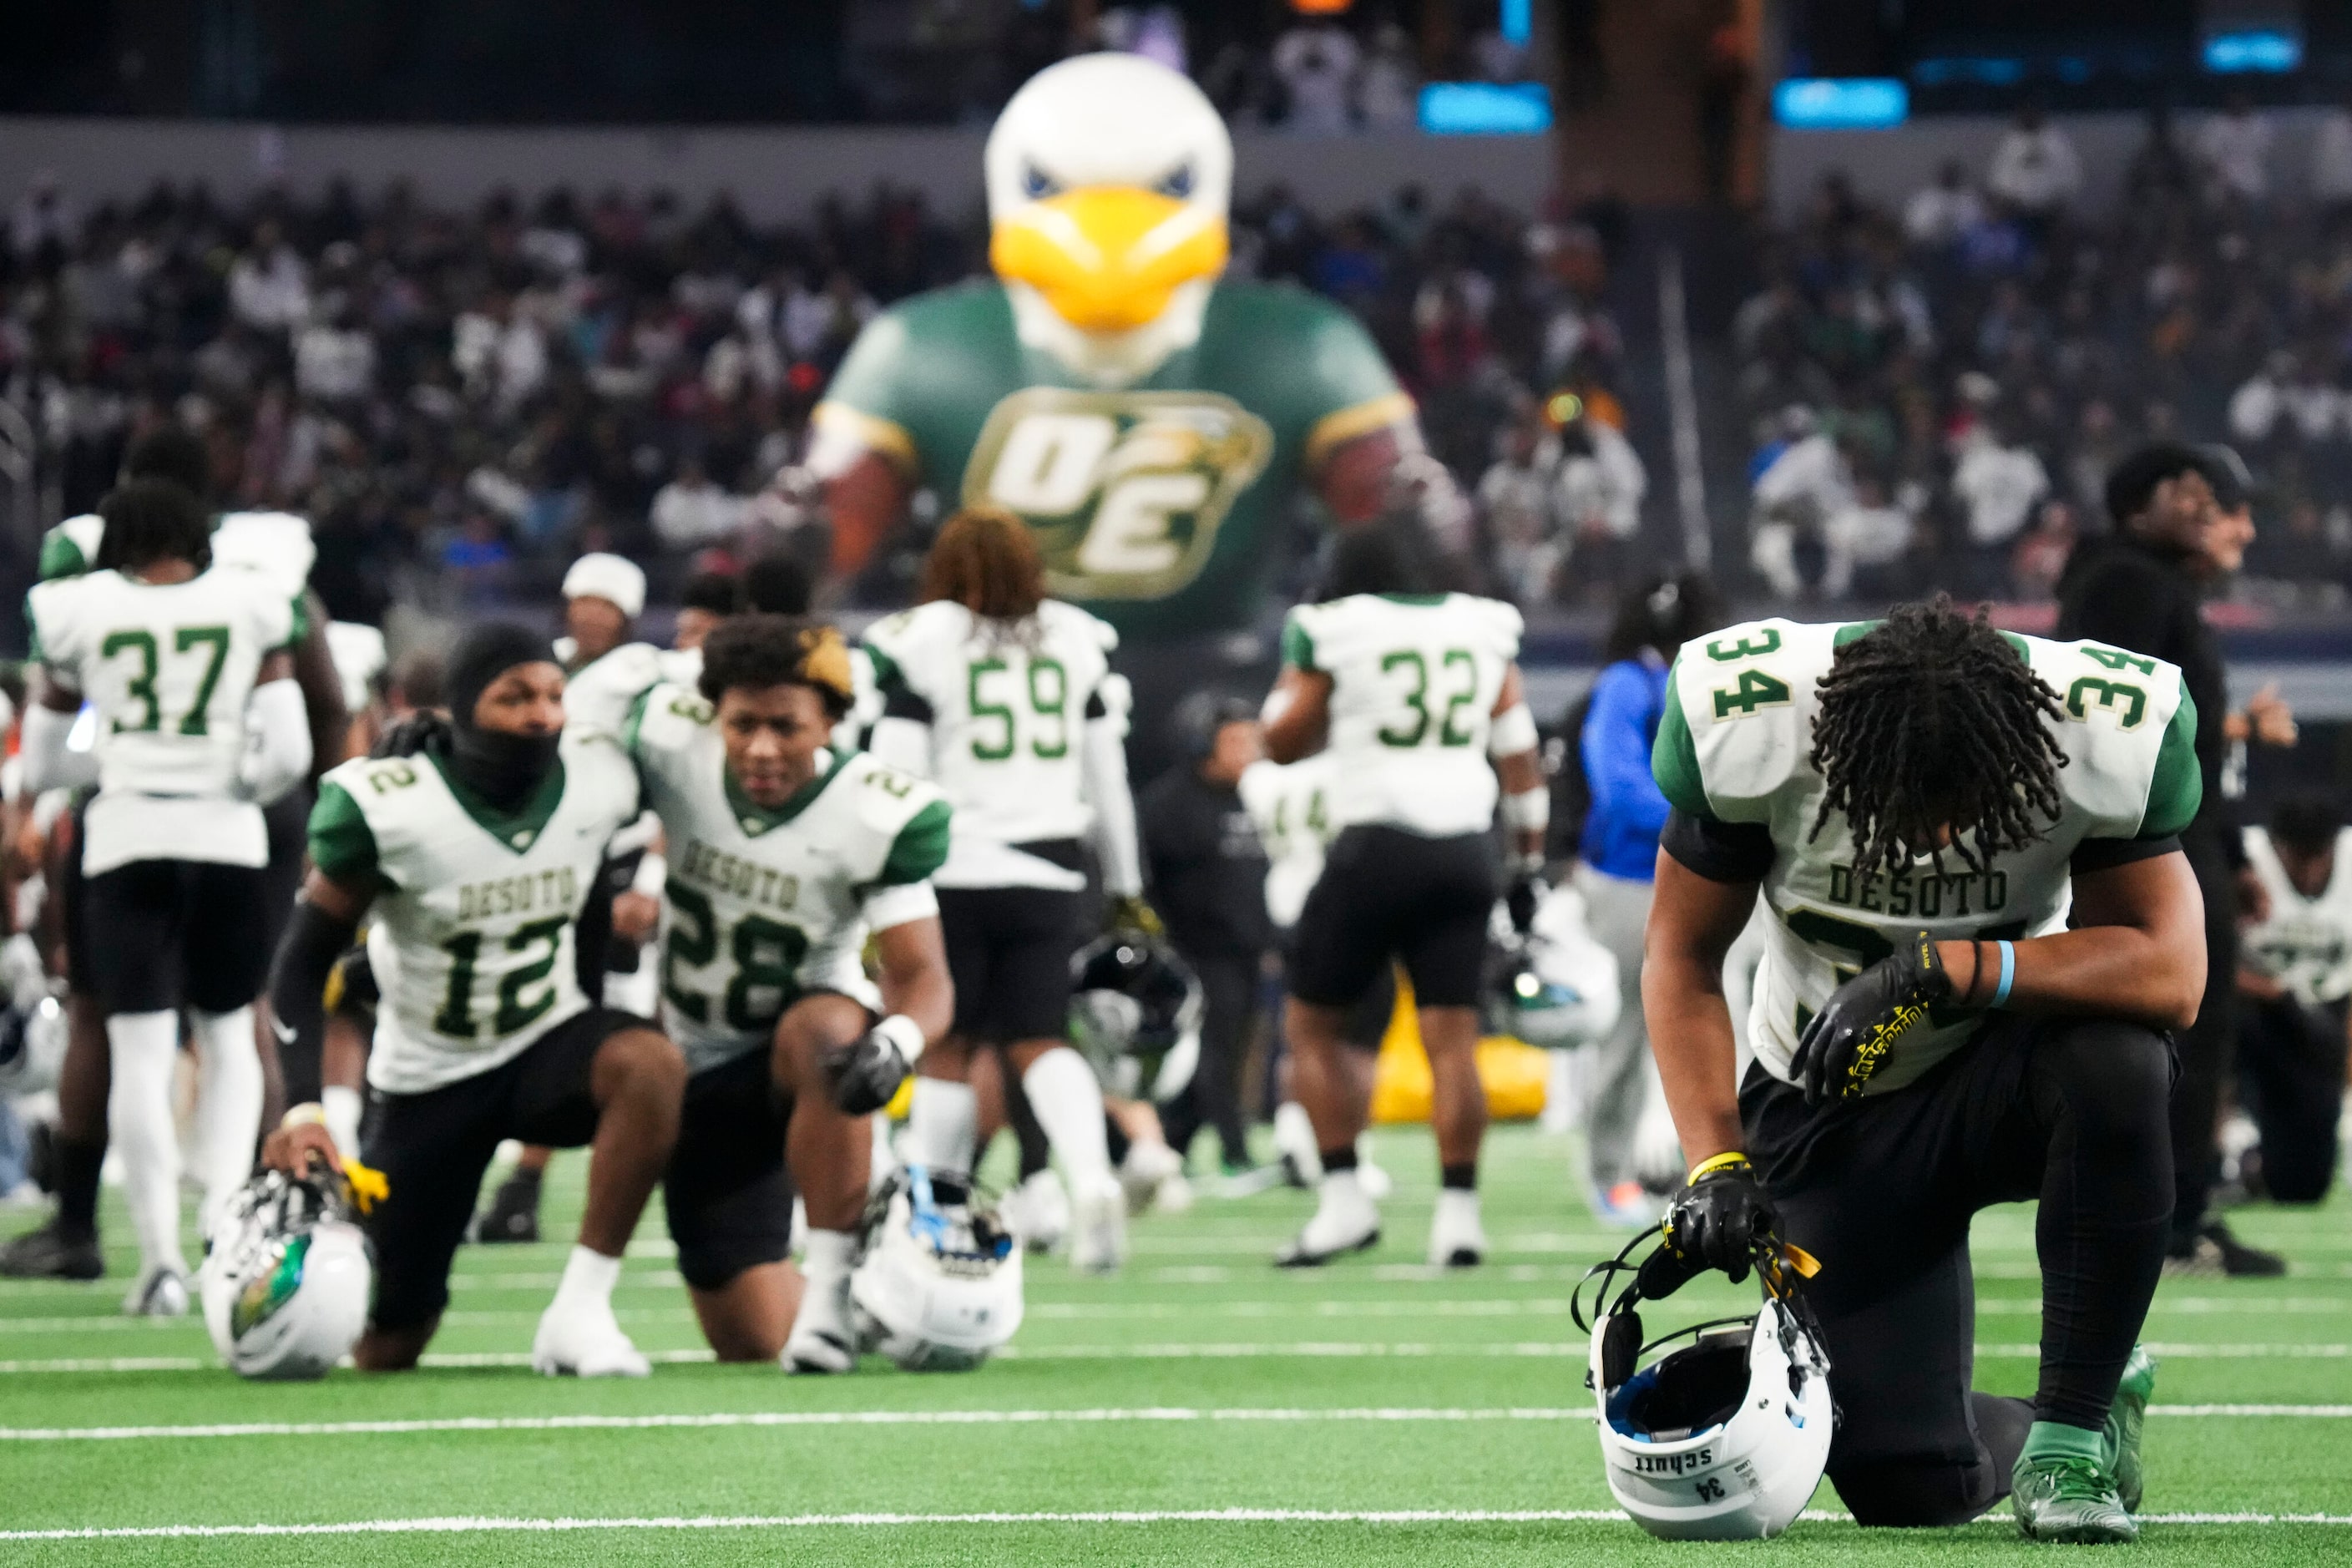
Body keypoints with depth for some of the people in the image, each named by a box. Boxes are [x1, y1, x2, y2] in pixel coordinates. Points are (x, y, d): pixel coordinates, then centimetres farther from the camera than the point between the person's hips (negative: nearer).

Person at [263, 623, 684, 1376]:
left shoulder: (598, 779, -10)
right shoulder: (385, 808, -20)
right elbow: (305, 960, -14)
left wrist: (603, 1052, 7)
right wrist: (303, 1108, -24)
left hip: (547, 1044, 2)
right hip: (427, 1080, -2)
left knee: (651, 1066, -35)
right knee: (384, 1355, 1)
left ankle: (579, 1311, -28)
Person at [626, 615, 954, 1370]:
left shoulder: (879, 815, -21)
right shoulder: (670, 741, -17)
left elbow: (921, 976, -23)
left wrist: (894, 1044, -42)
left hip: (805, 1043, -3)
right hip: (698, 1073, 3)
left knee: (821, 1032, -42)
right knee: (752, 1343, 1)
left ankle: (833, 1283, -32)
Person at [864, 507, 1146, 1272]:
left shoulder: (919, 644, -3)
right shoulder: (1076, 641, 9)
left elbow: (897, 779, -7)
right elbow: (1106, 778, 13)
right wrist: (1125, 887, 21)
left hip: (954, 869, -3)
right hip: (1049, 870, 3)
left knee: (948, 1049, 7)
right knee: (1039, 1041, 4)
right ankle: (1092, 1176, -20)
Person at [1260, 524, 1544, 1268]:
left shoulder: (1335, 633, 0)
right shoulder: (1482, 630, 12)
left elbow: (1281, 743, 8)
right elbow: (1519, 752, 11)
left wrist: (1300, 668, 22)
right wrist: (1529, 864, 15)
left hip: (1377, 845, -4)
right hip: (1467, 851, 4)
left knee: (1312, 1025, 8)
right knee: (1451, 1035, 2)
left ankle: (1343, 1198, 0)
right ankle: (1459, 1213, -5)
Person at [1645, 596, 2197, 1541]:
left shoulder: (2108, 737, -24)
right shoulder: (1743, 726, -22)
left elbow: (2171, 972, -26)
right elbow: (1682, 961, -9)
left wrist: (1938, 972, -36)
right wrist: (1717, 1165, -20)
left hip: (1995, 1073, 0)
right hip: (1830, 1114, 0)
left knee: (2117, 1059, -38)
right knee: (1914, 1490, -10)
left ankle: (2070, 1424, -19)